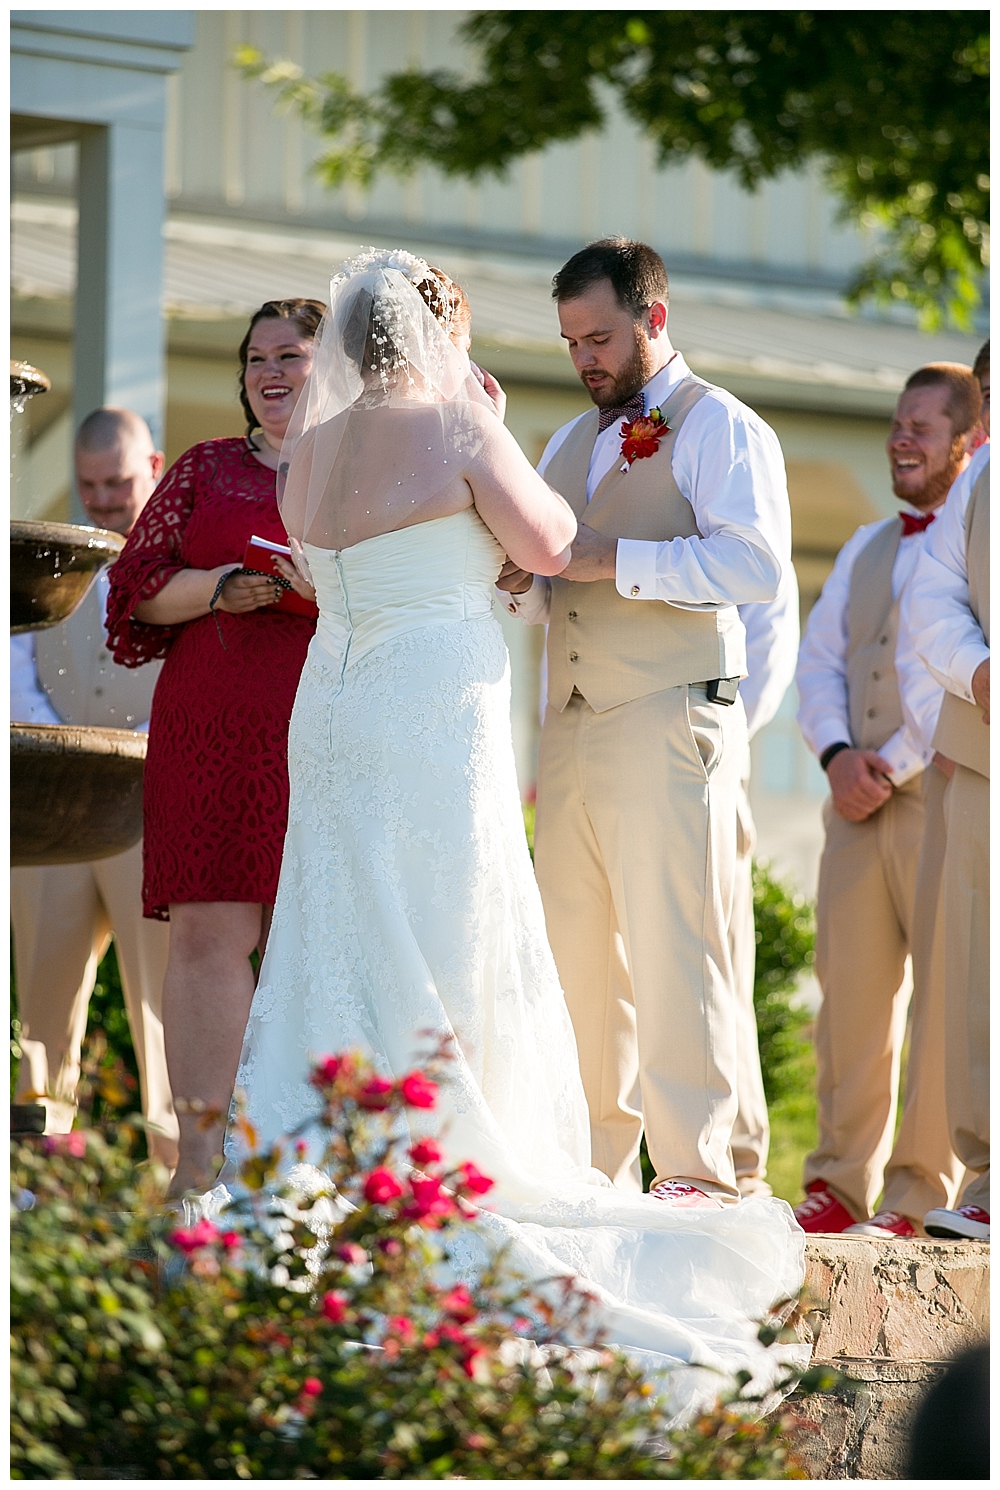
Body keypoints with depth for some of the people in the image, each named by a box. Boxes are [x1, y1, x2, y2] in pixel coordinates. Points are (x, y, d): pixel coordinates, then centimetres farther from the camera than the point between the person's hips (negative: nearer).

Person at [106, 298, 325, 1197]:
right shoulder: (206, 471, 18)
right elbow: (140, 588, 11)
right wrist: (224, 590, -7)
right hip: (215, 729, 1)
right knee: (210, 931, -8)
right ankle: (200, 1150, -10)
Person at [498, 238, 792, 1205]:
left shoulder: (719, 427, 1)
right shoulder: (568, 445, 24)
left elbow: (758, 565, -14)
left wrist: (617, 562, -17)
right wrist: (517, 581, 3)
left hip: (671, 719, -7)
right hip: (572, 727, 7)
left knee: (672, 944, -10)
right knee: (576, 953, 4)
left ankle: (695, 1169, -9)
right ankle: (590, 1168, 8)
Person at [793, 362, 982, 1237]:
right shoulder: (867, 549, 22)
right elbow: (819, 659, 16)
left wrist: (892, 766, -12)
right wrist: (838, 756, -2)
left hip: (950, 792, -6)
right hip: (861, 799, 6)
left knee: (944, 995, -5)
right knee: (851, 985, 2)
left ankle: (920, 1195, -3)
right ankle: (841, 1186, 6)